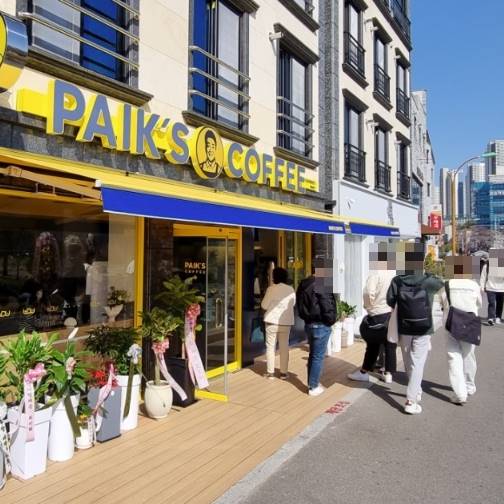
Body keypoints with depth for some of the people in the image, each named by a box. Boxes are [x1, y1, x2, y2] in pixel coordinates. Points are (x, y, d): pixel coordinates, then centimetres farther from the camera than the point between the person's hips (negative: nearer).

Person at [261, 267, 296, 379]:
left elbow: (264, 306, -6)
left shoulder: (271, 289, -11)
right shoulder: (291, 289, 0)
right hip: (286, 322, 3)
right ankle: (284, 372, 14)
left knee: (270, 346, 7)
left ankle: (270, 372, 11)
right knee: (284, 347, 10)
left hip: (272, 321, -3)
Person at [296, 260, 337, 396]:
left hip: (308, 323, 9)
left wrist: (307, 317, 15)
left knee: (313, 354, 20)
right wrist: (331, 320, -5)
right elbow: (328, 306, -20)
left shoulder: (303, 285, 9)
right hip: (321, 325, -9)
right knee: (318, 356, 2)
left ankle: (311, 383, 29)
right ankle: (313, 387, 10)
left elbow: (300, 305, 14)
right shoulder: (321, 285, -19)